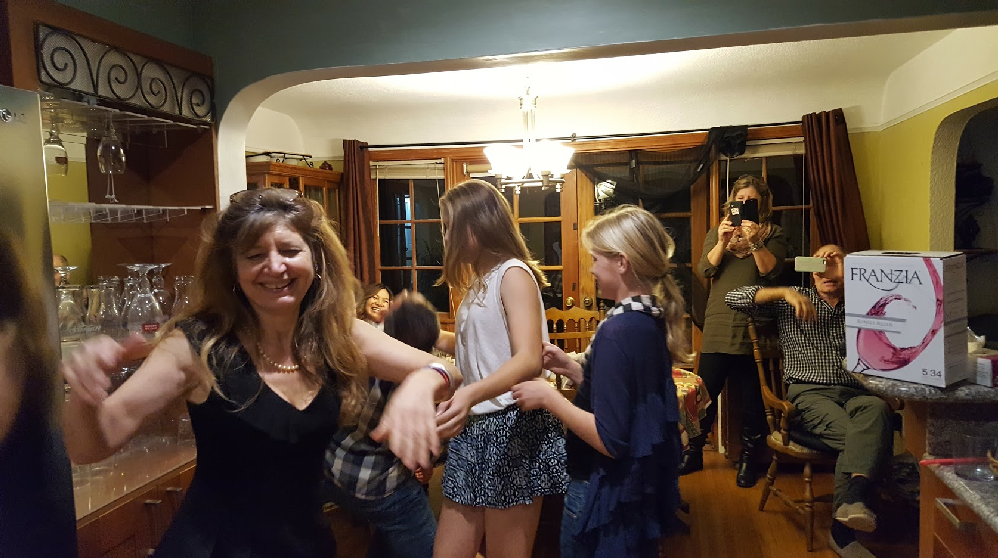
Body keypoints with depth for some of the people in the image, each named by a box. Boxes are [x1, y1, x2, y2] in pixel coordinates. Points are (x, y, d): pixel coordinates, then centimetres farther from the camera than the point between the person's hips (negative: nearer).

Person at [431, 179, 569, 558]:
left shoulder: (513, 272, -10)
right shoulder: (479, 282, 18)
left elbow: (529, 360, -24)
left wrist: (470, 394, -40)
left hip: (513, 429, -9)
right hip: (474, 429, 9)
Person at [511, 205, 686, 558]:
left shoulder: (617, 330, -25)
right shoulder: (651, 320, 2)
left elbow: (609, 439, -27)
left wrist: (547, 397, -18)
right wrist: (572, 368, 6)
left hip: (607, 491, -8)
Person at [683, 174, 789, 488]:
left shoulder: (773, 234, 8)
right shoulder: (717, 232, 14)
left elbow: (770, 271, -7)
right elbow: (705, 270, 0)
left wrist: (755, 242, -19)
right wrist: (722, 242, -14)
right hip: (717, 326, 1)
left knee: (752, 398, 5)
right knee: (705, 393, 4)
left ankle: (748, 460, 20)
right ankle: (693, 453, 18)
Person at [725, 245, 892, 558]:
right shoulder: (793, 302, 16)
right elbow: (734, 298, 7)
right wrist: (785, 292, -6)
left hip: (854, 392, 2)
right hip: (809, 392, -2)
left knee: (877, 408, -36)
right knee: (852, 435, -33)